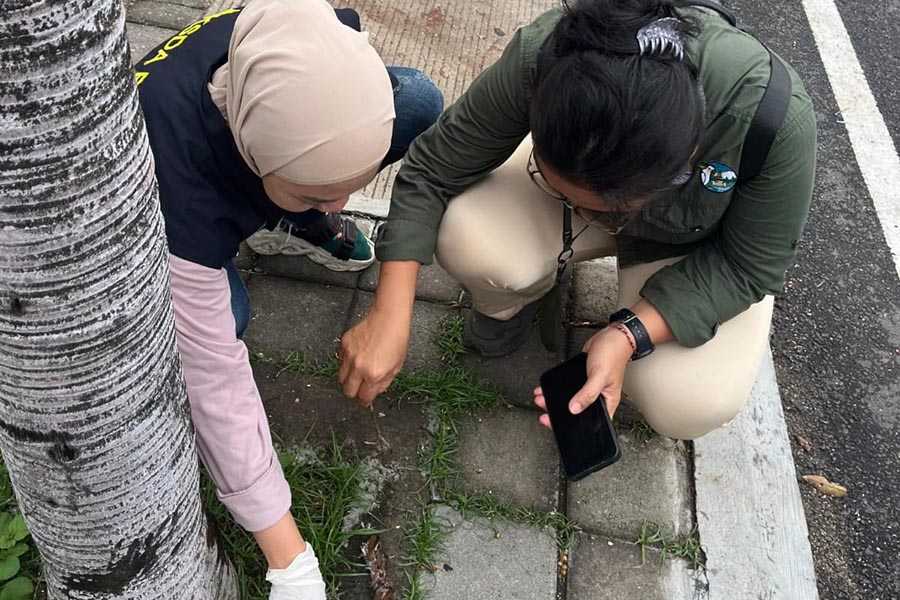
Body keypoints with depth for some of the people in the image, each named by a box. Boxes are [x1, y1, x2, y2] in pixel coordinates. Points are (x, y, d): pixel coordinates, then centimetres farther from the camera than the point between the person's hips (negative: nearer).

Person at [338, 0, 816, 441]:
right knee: (469, 241, -30)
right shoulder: (543, 57, -35)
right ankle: (510, 300, 7)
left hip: (699, 243, -1)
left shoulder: (779, 118, -39)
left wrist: (628, 337, -36)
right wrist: (388, 316, -30)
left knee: (687, 407, -25)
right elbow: (432, 169, -23)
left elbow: (752, 265, -23)